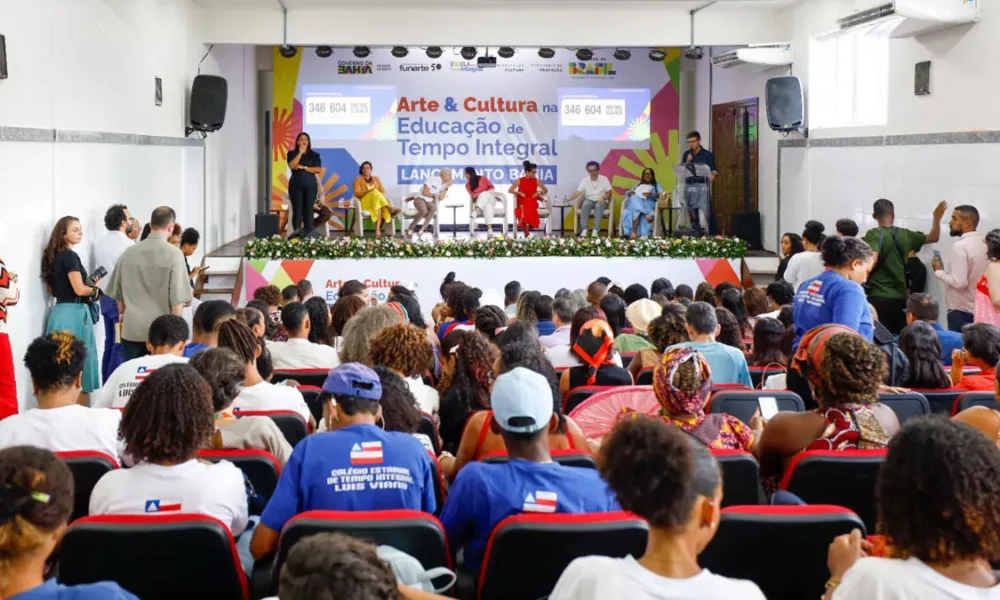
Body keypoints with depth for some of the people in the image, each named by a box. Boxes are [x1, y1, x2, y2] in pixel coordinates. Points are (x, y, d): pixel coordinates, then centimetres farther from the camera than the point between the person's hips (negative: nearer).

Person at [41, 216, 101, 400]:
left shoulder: (54, 256, 14)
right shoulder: (70, 256, -13)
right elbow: (79, 289, -19)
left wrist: (89, 285, 14)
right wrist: (95, 287, 1)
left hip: (59, 311, 9)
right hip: (73, 313, -9)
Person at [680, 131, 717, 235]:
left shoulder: (707, 154, -1)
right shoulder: (686, 154, 11)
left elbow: (713, 169, -4)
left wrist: (712, 175, -26)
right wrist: (687, 162, -9)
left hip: (701, 185, -4)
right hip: (688, 185, 5)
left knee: (702, 210, -13)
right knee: (691, 210, 7)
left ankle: (703, 231, -12)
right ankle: (695, 230, 14)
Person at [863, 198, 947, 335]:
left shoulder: (874, 234, -7)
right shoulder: (905, 235, 8)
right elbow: (933, 237, 21)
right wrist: (937, 218, 32)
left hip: (878, 297, -5)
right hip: (900, 297, 5)